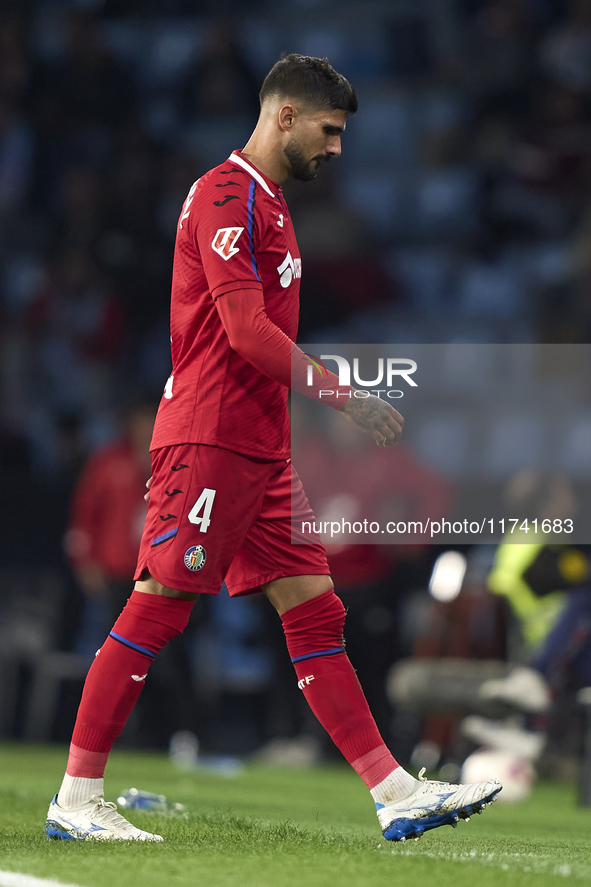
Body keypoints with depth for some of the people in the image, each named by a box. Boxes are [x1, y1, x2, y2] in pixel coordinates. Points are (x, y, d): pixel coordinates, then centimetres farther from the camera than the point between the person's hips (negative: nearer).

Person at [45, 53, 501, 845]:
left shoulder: (266, 203, 20)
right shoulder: (226, 195, -11)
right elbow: (246, 331, -20)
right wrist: (343, 397, -18)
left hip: (261, 451, 10)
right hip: (209, 440, -10)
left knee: (316, 613, 5)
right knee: (157, 609, -6)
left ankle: (396, 794, 4)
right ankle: (75, 800, 0)